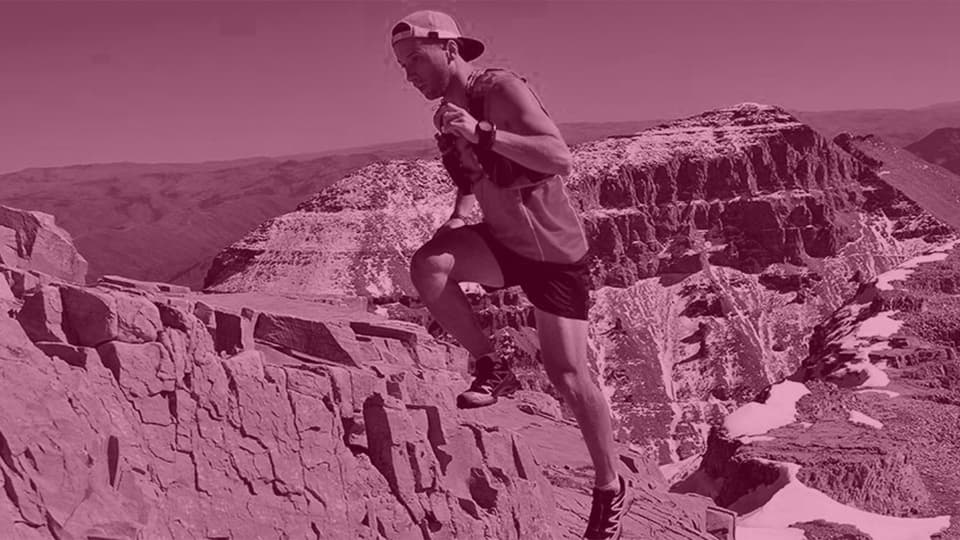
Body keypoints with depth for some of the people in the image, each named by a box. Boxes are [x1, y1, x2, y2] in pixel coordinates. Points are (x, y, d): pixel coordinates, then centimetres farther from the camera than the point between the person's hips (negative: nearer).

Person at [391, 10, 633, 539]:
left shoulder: (503, 88, -19)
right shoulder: (446, 118, 4)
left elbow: (560, 159, -31)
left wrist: (479, 132, -34)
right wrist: (458, 218, 0)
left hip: (555, 251, -6)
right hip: (502, 242, 6)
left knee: (567, 372, -6)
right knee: (427, 264, -23)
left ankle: (610, 490, 16)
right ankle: (491, 369, -3)